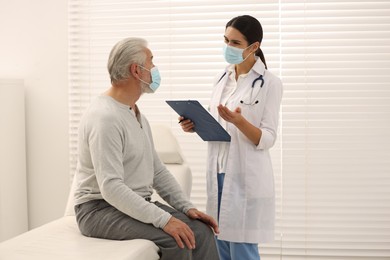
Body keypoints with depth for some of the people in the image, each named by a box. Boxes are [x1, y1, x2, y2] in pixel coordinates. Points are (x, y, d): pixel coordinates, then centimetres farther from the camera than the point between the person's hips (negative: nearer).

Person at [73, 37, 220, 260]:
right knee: (176, 239, -27)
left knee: (201, 231, -8)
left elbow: (157, 170, 15)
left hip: (136, 205, 9)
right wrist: (163, 219, -31)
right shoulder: (105, 117, -20)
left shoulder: (137, 114, 13)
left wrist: (187, 207, 2)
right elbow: (111, 188, -29)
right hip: (101, 209, -9)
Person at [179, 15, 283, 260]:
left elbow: (267, 139, -12)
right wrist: (196, 125, -1)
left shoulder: (269, 83, -9)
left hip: (246, 177, -6)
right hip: (218, 172, 6)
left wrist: (239, 121, -27)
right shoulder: (222, 78, 10)